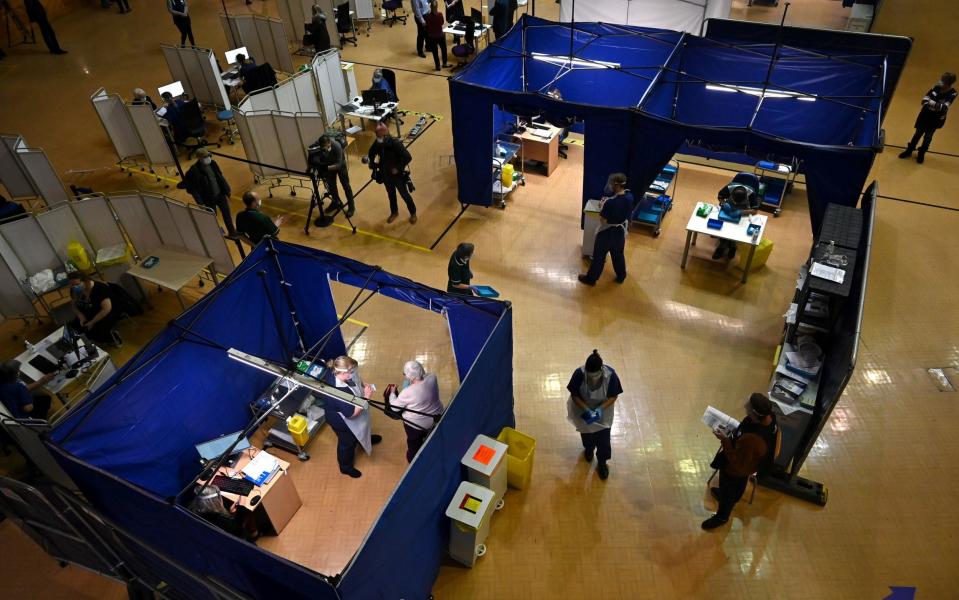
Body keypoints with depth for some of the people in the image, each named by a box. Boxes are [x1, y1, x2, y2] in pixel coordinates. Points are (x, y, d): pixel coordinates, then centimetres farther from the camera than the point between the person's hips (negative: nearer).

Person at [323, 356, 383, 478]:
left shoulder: (334, 372, -22)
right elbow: (352, 413, -35)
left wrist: (362, 388, -7)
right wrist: (366, 397, -34)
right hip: (342, 422, -8)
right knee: (347, 443, 22)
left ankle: (365, 438, 70)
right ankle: (345, 467, 49)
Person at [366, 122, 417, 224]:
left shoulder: (395, 143, -27)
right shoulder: (377, 144, -11)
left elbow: (408, 157, -29)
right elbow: (371, 154, 10)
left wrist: (398, 168, -26)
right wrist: (373, 165, -2)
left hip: (397, 175, -5)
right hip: (385, 175, 5)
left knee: (404, 194, 12)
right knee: (391, 194, 23)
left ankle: (413, 213, 33)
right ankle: (394, 212, 46)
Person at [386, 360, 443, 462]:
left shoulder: (408, 392, -33)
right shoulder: (432, 378, -21)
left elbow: (394, 407, -16)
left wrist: (392, 393, -1)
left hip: (416, 424, -5)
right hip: (436, 418, 5)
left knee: (414, 444, 26)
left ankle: (414, 459, 51)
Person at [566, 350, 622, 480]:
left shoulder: (610, 375, -32)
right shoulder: (579, 373, -33)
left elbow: (613, 396, -16)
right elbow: (574, 395, -19)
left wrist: (601, 408, -30)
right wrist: (586, 409, -31)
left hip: (603, 412, 0)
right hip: (584, 411, 0)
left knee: (603, 438, 15)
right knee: (586, 434, 26)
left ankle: (602, 463, 44)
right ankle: (588, 449, 60)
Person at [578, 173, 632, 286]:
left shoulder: (610, 203, -33)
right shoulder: (629, 197, -12)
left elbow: (603, 220, -23)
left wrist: (603, 205, -11)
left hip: (607, 233, -6)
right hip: (621, 231, 6)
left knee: (598, 256, 13)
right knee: (618, 255, 27)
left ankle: (591, 278, 30)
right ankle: (621, 276, 45)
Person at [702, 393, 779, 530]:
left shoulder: (752, 439, -48)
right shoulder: (769, 416, -25)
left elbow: (737, 460, -31)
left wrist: (725, 439, -26)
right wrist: (734, 431, -7)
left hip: (738, 470, -6)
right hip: (750, 458, 6)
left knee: (728, 492, 25)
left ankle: (722, 517, 52)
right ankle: (725, 493, 67)